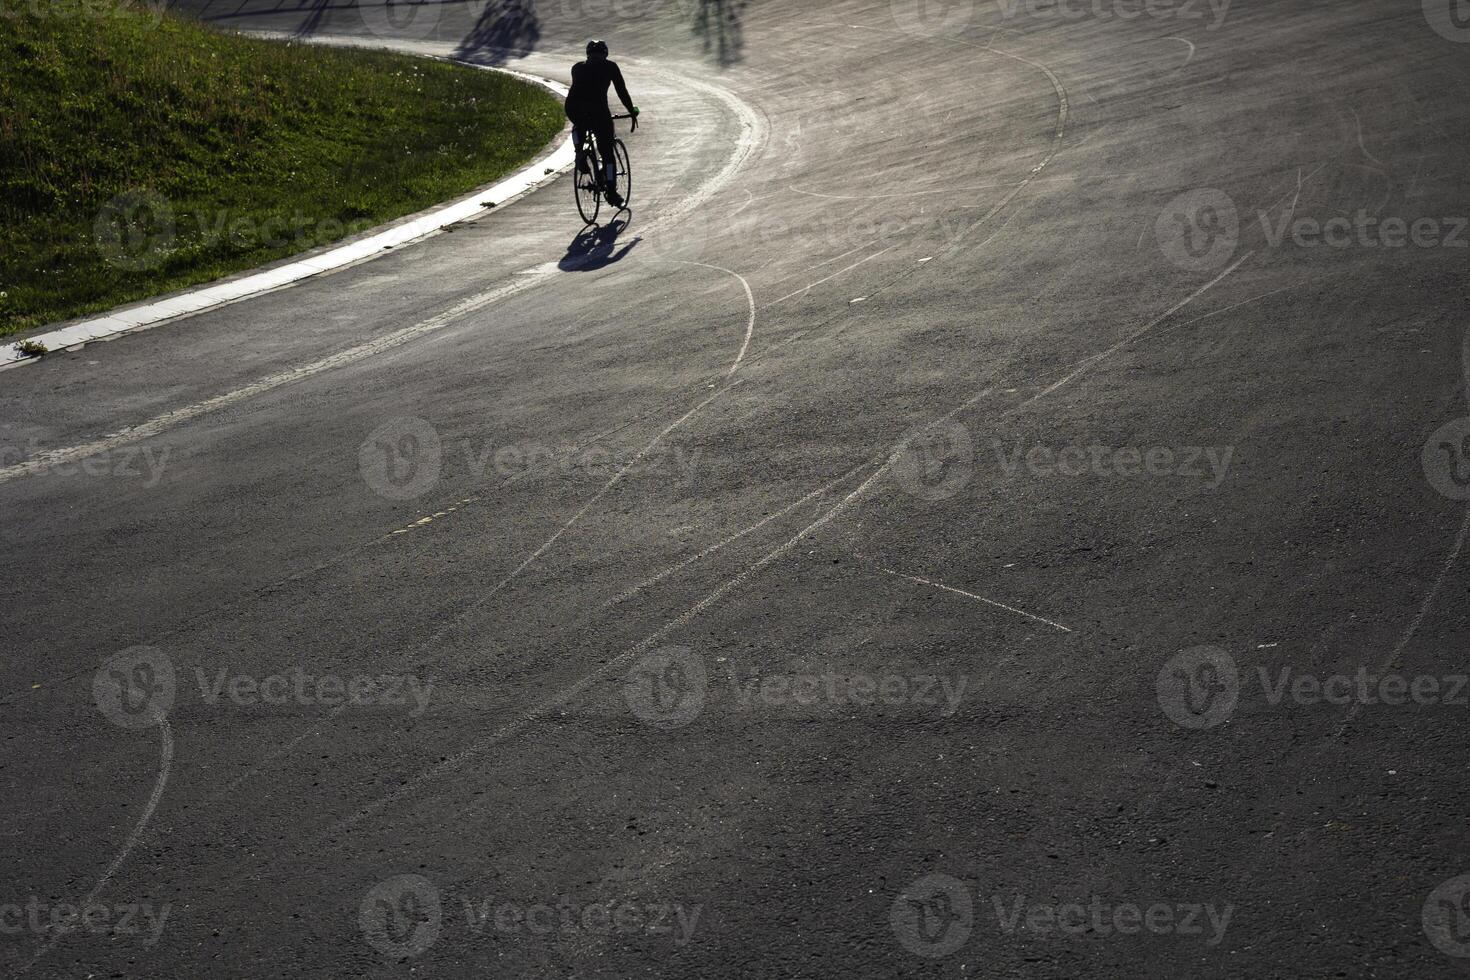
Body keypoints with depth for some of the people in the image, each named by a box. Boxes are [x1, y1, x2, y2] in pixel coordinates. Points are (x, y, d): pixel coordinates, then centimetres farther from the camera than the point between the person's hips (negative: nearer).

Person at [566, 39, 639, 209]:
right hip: (597, 109, -3)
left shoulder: (577, 67, 28)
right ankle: (612, 192, 6)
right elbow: (622, 91, 19)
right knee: (607, 152, 9)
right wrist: (632, 112, 30)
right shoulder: (610, 67, 19)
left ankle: (579, 153, 13)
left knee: (578, 127, 39)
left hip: (573, 107, 3)